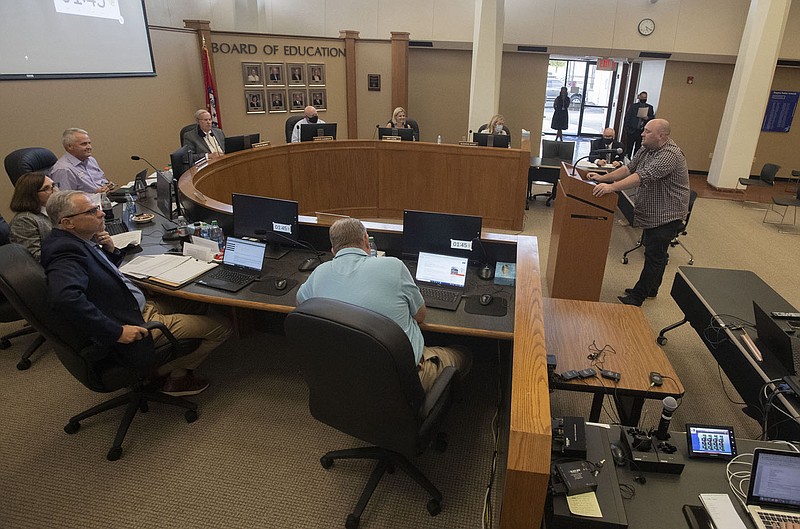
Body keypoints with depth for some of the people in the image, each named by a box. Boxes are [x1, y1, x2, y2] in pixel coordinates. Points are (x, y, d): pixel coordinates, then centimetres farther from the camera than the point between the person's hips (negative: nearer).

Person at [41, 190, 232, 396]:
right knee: (220, 328, -7)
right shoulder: (66, 251, -25)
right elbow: (65, 298, -42)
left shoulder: (77, 241, 7)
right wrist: (117, 332, -35)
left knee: (197, 304, 25)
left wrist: (109, 250, 1)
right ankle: (176, 375, 11)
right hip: (135, 324, -11)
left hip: (139, 307, 11)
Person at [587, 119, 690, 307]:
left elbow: (643, 176, -35)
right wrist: (603, 178, -6)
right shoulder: (646, 149, 5)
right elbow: (629, 168, 6)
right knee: (654, 252, 20)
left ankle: (638, 296, 2)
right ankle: (651, 289, 34)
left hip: (667, 214, -10)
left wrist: (612, 187, -43)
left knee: (655, 255, -4)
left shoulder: (670, 155, -25)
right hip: (652, 213, 10)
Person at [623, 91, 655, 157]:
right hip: (632, 130, -1)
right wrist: (627, 129, -8)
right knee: (628, 148, 0)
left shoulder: (650, 107, 12)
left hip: (642, 131, 2)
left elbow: (653, 118, 11)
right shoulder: (633, 106, 5)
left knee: (638, 149, 2)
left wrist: (648, 118, -11)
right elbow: (627, 118, 1)